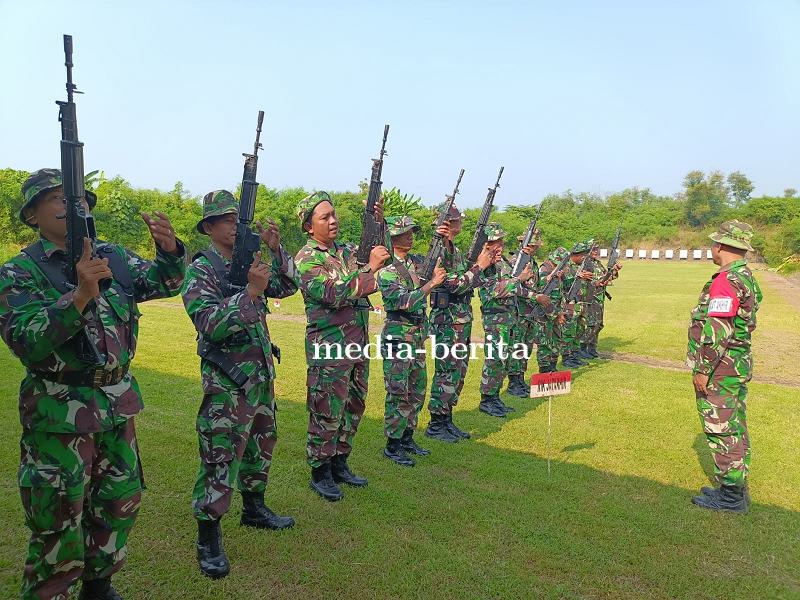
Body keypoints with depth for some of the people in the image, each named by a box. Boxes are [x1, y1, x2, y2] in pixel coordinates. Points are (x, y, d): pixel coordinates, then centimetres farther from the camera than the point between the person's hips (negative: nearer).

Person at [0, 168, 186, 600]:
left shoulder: (112, 257, 4)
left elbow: (162, 282, 5)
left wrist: (169, 250, -16)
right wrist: (80, 295, -33)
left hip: (119, 406, 6)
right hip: (59, 414, -5)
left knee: (119, 506, 19)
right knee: (59, 527, 7)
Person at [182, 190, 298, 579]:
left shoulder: (248, 263, 8)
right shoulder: (200, 271, -13)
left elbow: (288, 286, 9)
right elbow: (211, 325, -24)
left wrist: (275, 249, -4)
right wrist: (251, 291, -31)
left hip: (261, 374, 8)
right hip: (226, 382, -8)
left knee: (261, 445, 20)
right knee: (220, 461, -2)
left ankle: (254, 509, 39)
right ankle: (208, 538, 13)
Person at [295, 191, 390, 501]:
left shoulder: (346, 250, 11)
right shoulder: (306, 259, -11)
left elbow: (382, 252, 16)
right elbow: (334, 295, -22)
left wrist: (379, 223, -1)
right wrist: (369, 267, -21)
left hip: (357, 343, 8)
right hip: (329, 346, -8)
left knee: (353, 407, 16)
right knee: (326, 412, 1)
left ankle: (339, 464, 31)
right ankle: (320, 473, 17)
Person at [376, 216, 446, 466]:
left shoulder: (417, 261, 9)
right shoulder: (385, 269, -14)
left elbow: (445, 266, 14)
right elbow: (403, 302, -22)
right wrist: (431, 283, -26)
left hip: (419, 334, 8)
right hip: (397, 335, -8)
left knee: (418, 389, 14)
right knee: (398, 393, -3)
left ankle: (407, 438, 27)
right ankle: (392, 446, 9)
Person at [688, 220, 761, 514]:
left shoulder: (726, 282, -21)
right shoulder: (748, 278, 12)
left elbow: (717, 332, -25)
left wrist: (702, 369, -18)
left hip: (719, 370, -10)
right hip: (740, 366, 10)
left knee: (721, 430, -1)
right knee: (735, 429, 17)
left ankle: (731, 496, 9)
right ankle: (737, 489, 28)